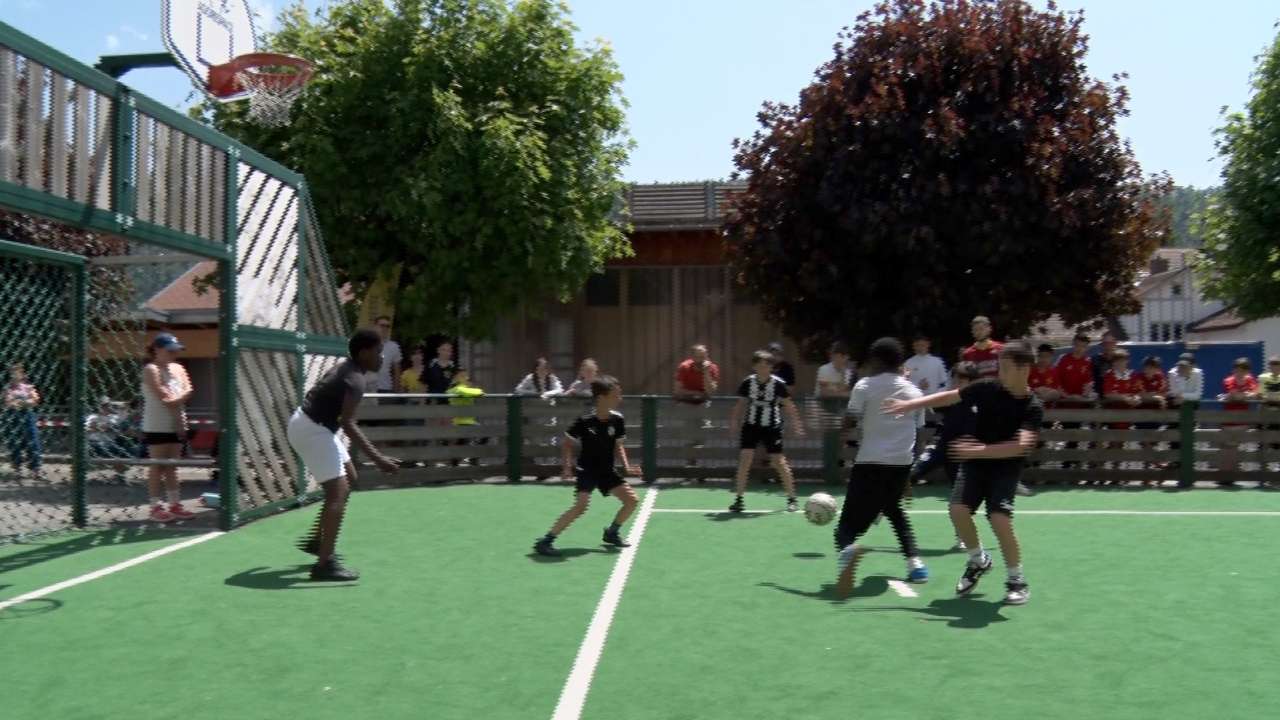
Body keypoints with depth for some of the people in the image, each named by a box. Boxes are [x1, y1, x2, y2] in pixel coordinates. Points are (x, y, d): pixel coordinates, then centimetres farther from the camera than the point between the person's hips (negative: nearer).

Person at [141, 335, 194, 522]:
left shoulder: (178, 369, 12)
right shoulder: (151, 370, -9)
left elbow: (188, 391, 3)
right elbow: (165, 398, -18)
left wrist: (175, 400, -11)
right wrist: (181, 397, -6)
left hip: (176, 424, 7)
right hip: (156, 426, -6)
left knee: (172, 466, 10)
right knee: (157, 466, -1)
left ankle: (175, 503, 15)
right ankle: (156, 506, 3)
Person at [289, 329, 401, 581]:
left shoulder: (345, 367, 7)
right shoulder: (355, 380, -23)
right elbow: (348, 424, -33)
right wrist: (377, 458, -38)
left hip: (313, 425, 11)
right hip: (311, 430, -11)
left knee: (349, 478, 20)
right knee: (338, 492, -14)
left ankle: (317, 540, 27)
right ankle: (324, 564, -16)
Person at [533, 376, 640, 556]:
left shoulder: (617, 420, -6)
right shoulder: (585, 421, -19)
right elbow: (568, 443, -5)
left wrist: (626, 467, -2)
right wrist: (568, 465, -17)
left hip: (607, 471, 6)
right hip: (586, 470, -6)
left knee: (631, 500, 2)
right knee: (581, 505, -24)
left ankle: (612, 533, 26)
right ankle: (545, 541, -14)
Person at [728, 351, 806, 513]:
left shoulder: (778, 384, -9)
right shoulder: (747, 382, -3)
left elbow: (789, 405, -1)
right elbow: (741, 404, 10)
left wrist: (797, 425, -4)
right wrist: (735, 420, 1)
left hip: (772, 427, -2)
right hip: (751, 425, 2)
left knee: (778, 461, -1)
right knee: (745, 458, -7)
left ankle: (792, 498, 14)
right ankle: (738, 499, 2)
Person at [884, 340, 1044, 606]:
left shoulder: (1033, 407, -16)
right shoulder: (987, 389, -7)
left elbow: (1022, 445, -29)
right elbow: (949, 396, 3)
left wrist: (981, 450, -40)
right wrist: (909, 404, 2)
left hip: (1005, 469, -3)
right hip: (975, 464, 3)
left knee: (1000, 519, -21)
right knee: (958, 509, -13)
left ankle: (1017, 580, 2)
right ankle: (978, 560, 17)